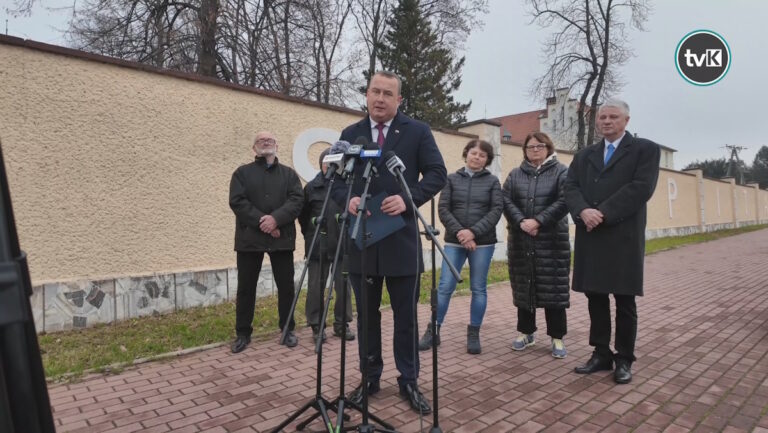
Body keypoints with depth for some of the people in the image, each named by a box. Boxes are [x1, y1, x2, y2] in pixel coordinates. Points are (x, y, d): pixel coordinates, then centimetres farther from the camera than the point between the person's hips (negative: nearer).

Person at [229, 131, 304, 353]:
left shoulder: (289, 173, 11)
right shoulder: (242, 172, 8)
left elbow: (297, 200, -3)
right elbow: (237, 201, -6)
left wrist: (276, 218, -19)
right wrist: (261, 222, -16)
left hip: (282, 238, 1)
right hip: (250, 238, -1)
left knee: (286, 286, 5)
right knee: (246, 287, 6)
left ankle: (288, 330, 19)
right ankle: (243, 333, 19)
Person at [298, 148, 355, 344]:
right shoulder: (311, 187, 3)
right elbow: (303, 215, 11)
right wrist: (310, 236, 9)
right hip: (318, 247, 0)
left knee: (343, 286, 8)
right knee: (316, 287, 5)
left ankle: (342, 324, 22)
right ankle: (316, 326, 19)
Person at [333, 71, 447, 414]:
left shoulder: (418, 131, 2)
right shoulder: (350, 134, 11)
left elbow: (437, 173, -3)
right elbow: (336, 177, 10)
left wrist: (408, 199, -18)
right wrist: (347, 199, -12)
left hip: (401, 239, -2)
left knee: (406, 315, 7)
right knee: (366, 314, 13)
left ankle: (409, 382, 23)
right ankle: (369, 378, 29)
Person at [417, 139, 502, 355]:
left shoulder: (492, 181, 6)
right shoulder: (452, 179, 7)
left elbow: (496, 210, -5)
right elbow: (443, 209, -1)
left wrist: (473, 232, -16)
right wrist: (459, 232, -14)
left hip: (483, 242, 0)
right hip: (454, 241, 0)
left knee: (478, 288, 5)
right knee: (445, 287, -2)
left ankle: (473, 335, 17)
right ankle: (433, 331, 10)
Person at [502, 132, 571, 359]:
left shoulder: (561, 172, 4)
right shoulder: (515, 175, 12)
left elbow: (564, 201, -9)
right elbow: (506, 201, 1)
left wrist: (538, 221, -17)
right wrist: (521, 222, -15)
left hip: (551, 241, -3)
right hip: (520, 242, 3)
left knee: (553, 288, -1)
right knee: (523, 287, 8)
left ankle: (557, 337, 11)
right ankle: (526, 332, 22)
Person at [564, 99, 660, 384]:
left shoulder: (645, 149, 3)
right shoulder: (584, 155, 17)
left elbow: (641, 188, -11)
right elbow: (571, 187, 4)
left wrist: (603, 213, -17)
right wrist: (584, 211, -16)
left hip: (623, 236, -4)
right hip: (590, 236, 4)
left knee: (624, 300, 4)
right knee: (595, 297, 9)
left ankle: (624, 360, 17)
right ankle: (601, 354, 21)